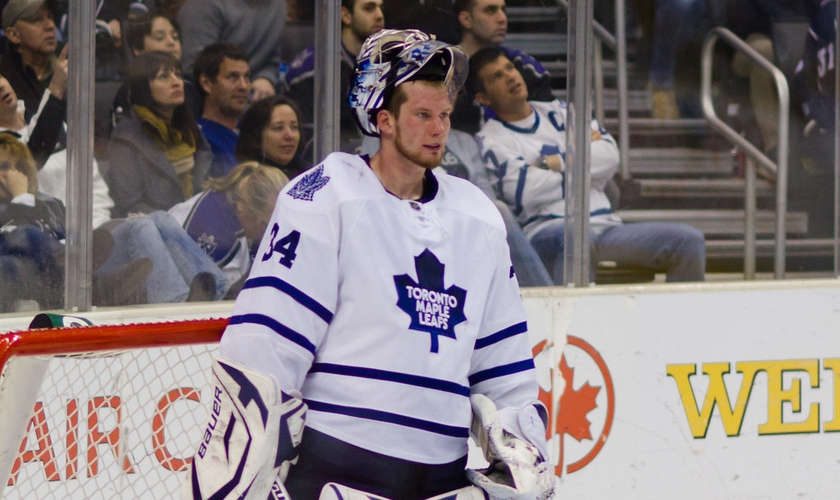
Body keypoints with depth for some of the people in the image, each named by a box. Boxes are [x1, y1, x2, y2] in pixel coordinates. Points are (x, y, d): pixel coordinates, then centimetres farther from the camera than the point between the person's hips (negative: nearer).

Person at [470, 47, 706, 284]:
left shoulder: (558, 112, 23)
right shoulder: (491, 139, 7)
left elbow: (610, 155, 9)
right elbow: (525, 192, -9)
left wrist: (555, 163, -4)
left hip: (606, 226, 6)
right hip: (548, 231, -5)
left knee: (689, 240, -14)